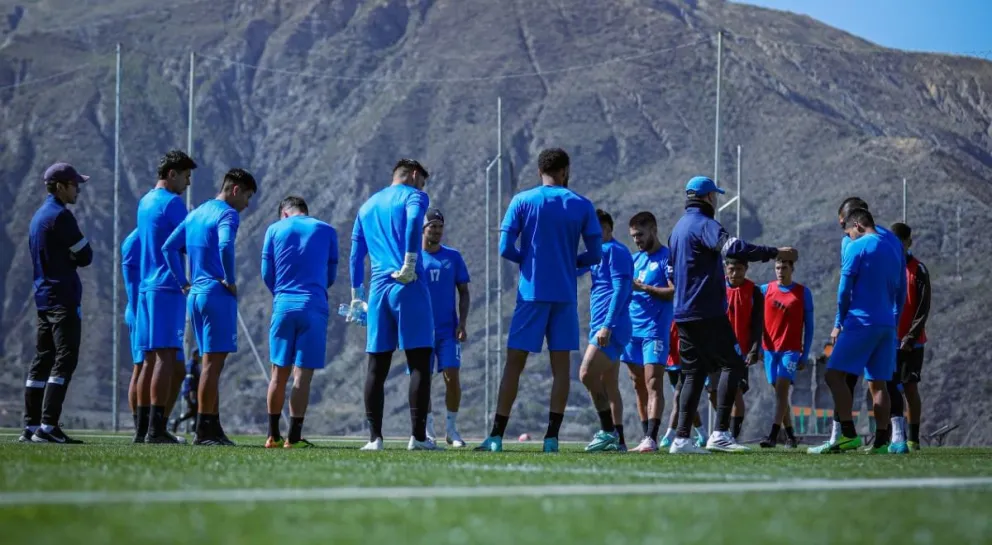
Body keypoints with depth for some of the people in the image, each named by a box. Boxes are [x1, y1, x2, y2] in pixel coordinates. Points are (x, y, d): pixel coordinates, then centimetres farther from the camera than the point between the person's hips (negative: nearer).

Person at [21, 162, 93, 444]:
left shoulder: (38, 217, 18)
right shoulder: (60, 216, -11)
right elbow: (85, 256, -11)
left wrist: (67, 259, 6)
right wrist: (73, 258, 8)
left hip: (43, 297, 9)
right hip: (63, 297, -9)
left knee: (42, 361, 9)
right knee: (65, 360, -11)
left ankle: (31, 426, 9)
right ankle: (48, 426, -18)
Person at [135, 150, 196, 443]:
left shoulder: (145, 202, 18)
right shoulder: (172, 202, -8)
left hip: (146, 287, 9)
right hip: (169, 287, -9)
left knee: (150, 358, 9)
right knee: (166, 356, -11)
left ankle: (142, 429, 7)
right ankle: (156, 429, -16)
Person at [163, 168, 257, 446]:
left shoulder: (196, 213, 18)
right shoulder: (227, 214, -8)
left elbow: (169, 247, 16)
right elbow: (225, 247, -27)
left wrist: (183, 282, 14)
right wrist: (230, 280, -15)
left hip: (195, 295, 9)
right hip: (217, 295, -9)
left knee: (211, 363, 12)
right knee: (213, 362, -8)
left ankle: (213, 428, 13)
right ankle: (204, 430, -9)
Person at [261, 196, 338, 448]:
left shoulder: (275, 229, 9)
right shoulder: (327, 231, 9)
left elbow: (267, 274, 8)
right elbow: (331, 276, 12)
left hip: (283, 305, 1)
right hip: (314, 306, -1)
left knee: (279, 373, 10)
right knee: (303, 375, -2)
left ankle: (273, 436, 14)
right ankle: (294, 437, -5)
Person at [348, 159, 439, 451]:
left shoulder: (367, 206, 23)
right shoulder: (413, 196, 4)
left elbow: (356, 255, 23)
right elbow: (413, 221, -20)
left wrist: (357, 296, 27)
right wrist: (410, 264, -17)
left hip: (378, 289, 6)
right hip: (408, 286, -5)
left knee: (377, 367, 7)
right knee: (419, 363, -4)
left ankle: (375, 437, 3)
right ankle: (418, 436, -11)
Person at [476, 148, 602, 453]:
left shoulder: (522, 201, 1)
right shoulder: (582, 206, 4)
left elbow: (505, 248, -4)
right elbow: (595, 254, 2)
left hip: (531, 292, -1)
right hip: (565, 296, 1)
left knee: (514, 363, 2)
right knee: (561, 365, 4)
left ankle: (496, 436, -2)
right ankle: (552, 437, -1)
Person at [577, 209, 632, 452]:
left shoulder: (615, 251, -8)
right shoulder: (599, 252, 21)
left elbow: (620, 290, -18)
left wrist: (607, 326, -23)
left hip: (611, 328, -10)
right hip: (602, 328, 10)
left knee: (587, 374, -19)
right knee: (608, 385, 9)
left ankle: (608, 431, -14)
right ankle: (617, 439, 10)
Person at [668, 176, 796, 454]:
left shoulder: (679, 227, 20)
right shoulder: (704, 224, -10)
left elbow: (671, 273, 28)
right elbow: (735, 248, -26)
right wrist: (776, 253, -24)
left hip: (684, 313, 9)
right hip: (707, 313, -9)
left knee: (694, 373, 10)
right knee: (733, 365, -7)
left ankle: (681, 439, 4)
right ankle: (720, 433, -16)